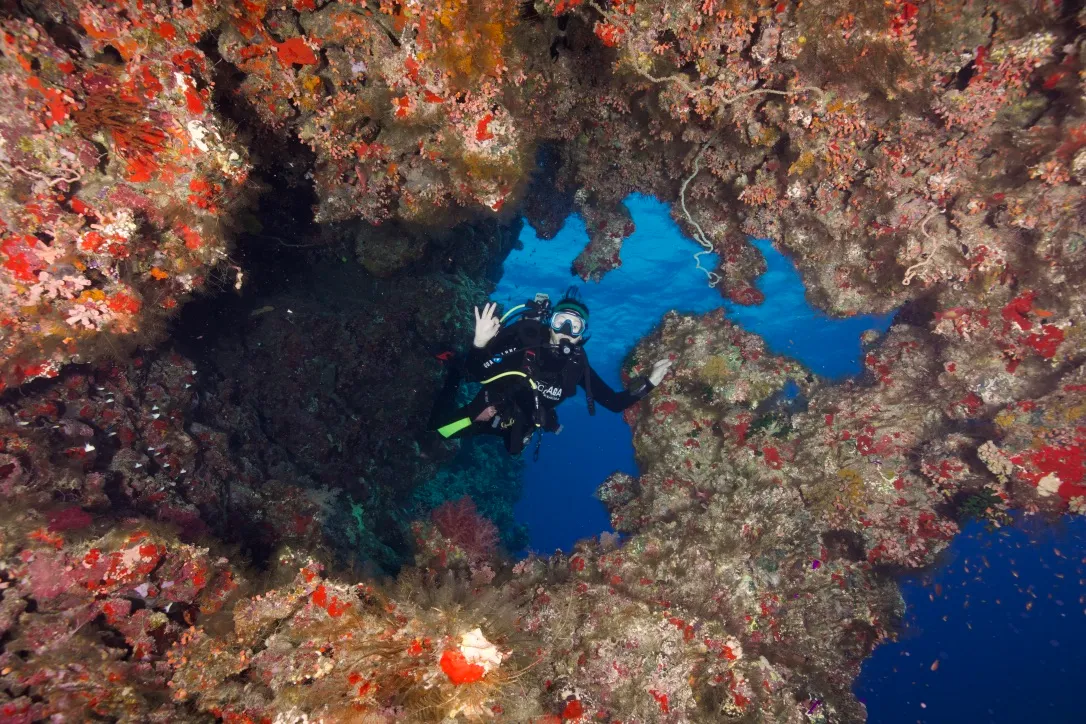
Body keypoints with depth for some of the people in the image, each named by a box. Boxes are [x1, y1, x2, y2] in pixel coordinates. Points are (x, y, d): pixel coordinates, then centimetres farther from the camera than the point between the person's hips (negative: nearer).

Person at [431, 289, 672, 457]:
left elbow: (614, 403, -16)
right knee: (440, 426, -13)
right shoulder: (524, 337, -31)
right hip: (490, 411, -4)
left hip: (521, 425, 5)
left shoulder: (577, 364, -18)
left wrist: (648, 382, -28)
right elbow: (477, 372, -35)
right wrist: (480, 344, -55)